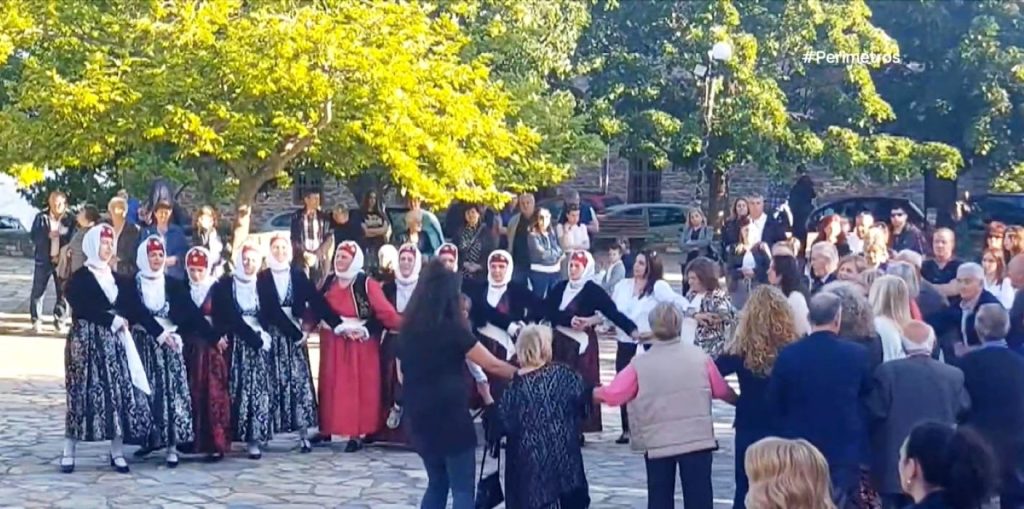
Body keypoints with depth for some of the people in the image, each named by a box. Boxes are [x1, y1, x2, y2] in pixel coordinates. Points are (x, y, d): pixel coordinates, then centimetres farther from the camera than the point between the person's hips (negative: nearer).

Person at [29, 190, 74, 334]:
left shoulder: (70, 219, 2)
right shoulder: (41, 217, 3)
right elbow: (34, 236, -2)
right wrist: (47, 235, -20)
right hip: (44, 260, 0)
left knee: (63, 292, 3)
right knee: (38, 291, -2)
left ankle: (59, 320, 15)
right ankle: (36, 321, 3)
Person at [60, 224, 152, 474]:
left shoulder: (116, 278, 15)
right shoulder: (79, 278, -4)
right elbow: (83, 310, -15)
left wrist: (123, 321, -7)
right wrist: (114, 320, -13)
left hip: (114, 341, 6)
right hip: (86, 341, -6)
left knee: (119, 392, 0)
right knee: (83, 394, -5)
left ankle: (117, 452, 6)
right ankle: (69, 453, 2)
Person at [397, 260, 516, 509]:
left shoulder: (408, 329, 7)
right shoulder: (452, 329, -11)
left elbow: (402, 375, 15)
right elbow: (492, 365, -6)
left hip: (420, 417, 6)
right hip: (450, 416, -6)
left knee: (437, 484, 18)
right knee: (462, 488, 1)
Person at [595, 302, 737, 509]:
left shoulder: (640, 364, -5)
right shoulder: (700, 356, 0)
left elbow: (613, 395, -2)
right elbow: (721, 390, 8)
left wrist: (596, 393, 20)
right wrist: (739, 401, 30)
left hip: (657, 443, 0)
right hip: (697, 439, 0)